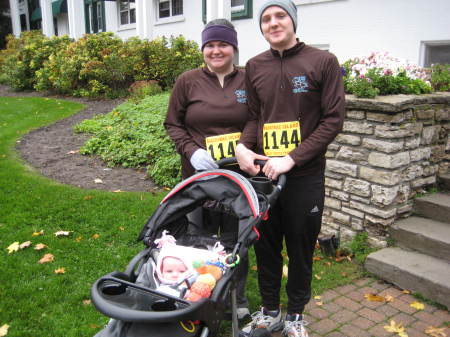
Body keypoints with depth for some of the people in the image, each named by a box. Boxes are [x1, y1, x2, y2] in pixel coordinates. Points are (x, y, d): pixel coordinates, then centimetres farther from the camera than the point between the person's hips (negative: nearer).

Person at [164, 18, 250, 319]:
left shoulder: (247, 81, 1)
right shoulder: (188, 81, -1)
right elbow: (173, 124, 4)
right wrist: (192, 150, -11)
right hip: (199, 175, 0)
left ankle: (238, 299, 33)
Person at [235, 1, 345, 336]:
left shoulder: (323, 62, -4)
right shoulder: (254, 66, 7)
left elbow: (333, 119, -8)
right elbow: (254, 117, 10)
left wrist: (292, 158, -15)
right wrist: (242, 146, -11)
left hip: (305, 176, -3)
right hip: (263, 173, 3)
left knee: (301, 247, 11)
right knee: (265, 245, 13)